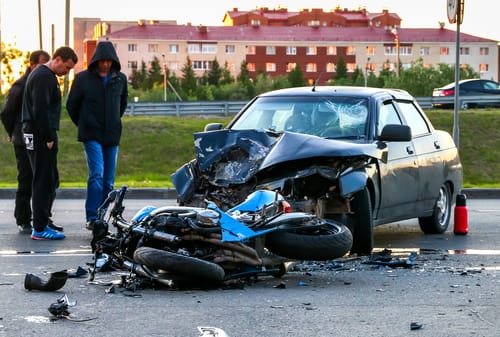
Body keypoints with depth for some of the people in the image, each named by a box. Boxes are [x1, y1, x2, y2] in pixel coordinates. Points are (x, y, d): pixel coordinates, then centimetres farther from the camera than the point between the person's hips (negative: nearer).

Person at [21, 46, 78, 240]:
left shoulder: (44, 74, 20)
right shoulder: (44, 77, -14)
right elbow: (40, 110, -21)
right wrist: (48, 138, -19)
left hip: (39, 135, 11)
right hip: (41, 135, -11)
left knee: (50, 181, 13)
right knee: (44, 181, -9)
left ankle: (42, 223, 17)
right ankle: (40, 229, -8)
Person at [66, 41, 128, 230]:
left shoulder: (120, 79, 8)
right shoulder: (83, 78, -2)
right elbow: (72, 105, 10)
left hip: (112, 136, 4)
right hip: (91, 136, -4)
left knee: (108, 181, 4)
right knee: (97, 175, -18)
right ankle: (91, 218, -18)